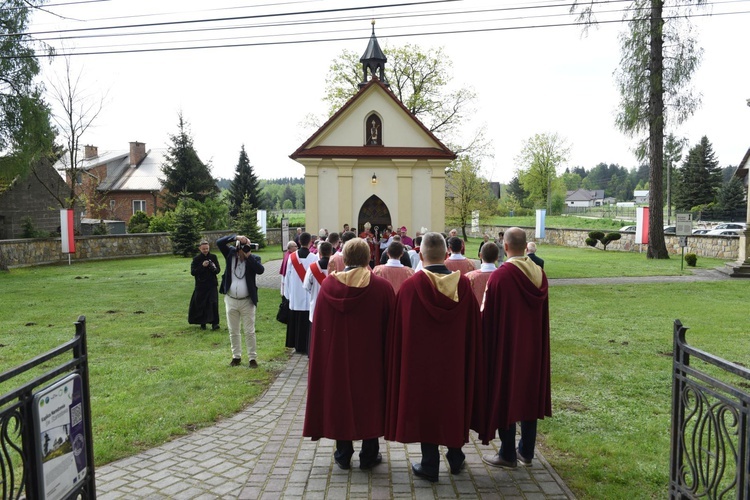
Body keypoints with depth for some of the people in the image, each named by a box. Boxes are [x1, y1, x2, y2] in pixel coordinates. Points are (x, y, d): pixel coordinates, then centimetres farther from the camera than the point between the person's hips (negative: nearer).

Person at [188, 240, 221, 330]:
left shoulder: (213, 257, 3)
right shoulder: (196, 259, -1)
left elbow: (218, 270, 6)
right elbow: (192, 272, -7)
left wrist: (214, 268, -17)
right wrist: (202, 266, -20)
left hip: (212, 285, 0)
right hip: (200, 286, 0)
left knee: (213, 303, -13)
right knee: (200, 305, 5)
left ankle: (214, 323, -10)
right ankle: (202, 323, 22)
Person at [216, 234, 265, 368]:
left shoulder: (254, 258, -7)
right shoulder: (230, 254, -1)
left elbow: (260, 270, -24)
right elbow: (219, 242, -10)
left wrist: (249, 256, -23)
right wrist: (235, 237, -19)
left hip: (247, 301, -2)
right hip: (230, 300, 3)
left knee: (250, 332, 4)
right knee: (233, 331, 13)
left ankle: (252, 358, 15)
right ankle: (236, 356, 26)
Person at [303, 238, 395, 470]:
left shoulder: (328, 285, -6)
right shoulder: (382, 287, -11)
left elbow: (319, 326, 0)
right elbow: (391, 326, -6)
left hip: (336, 355, 2)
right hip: (371, 357, -2)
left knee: (340, 399, 15)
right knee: (370, 400, 13)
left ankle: (343, 455, 24)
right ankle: (369, 455, 22)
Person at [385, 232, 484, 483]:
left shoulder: (410, 286, -16)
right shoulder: (463, 284, -9)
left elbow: (398, 331, -9)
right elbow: (473, 329, -1)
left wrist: (401, 361, 4)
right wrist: (469, 358, 12)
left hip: (419, 361, -3)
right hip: (455, 360, 3)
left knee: (425, 407, 11)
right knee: (453, 404, 20)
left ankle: (430, 465, 20)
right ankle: (456, 457, 34)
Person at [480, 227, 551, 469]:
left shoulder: (499, 276, -20)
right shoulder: (539, 274, -2)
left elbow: (488, 315, -14)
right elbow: (544, 315, 8)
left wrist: (486, 346, -1)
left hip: (506, 345, -6)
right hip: (533, 346, 6)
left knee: (505, 395, 7)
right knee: (529, 395, 15)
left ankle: (507, 454, 16)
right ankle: (526, 452, 26)